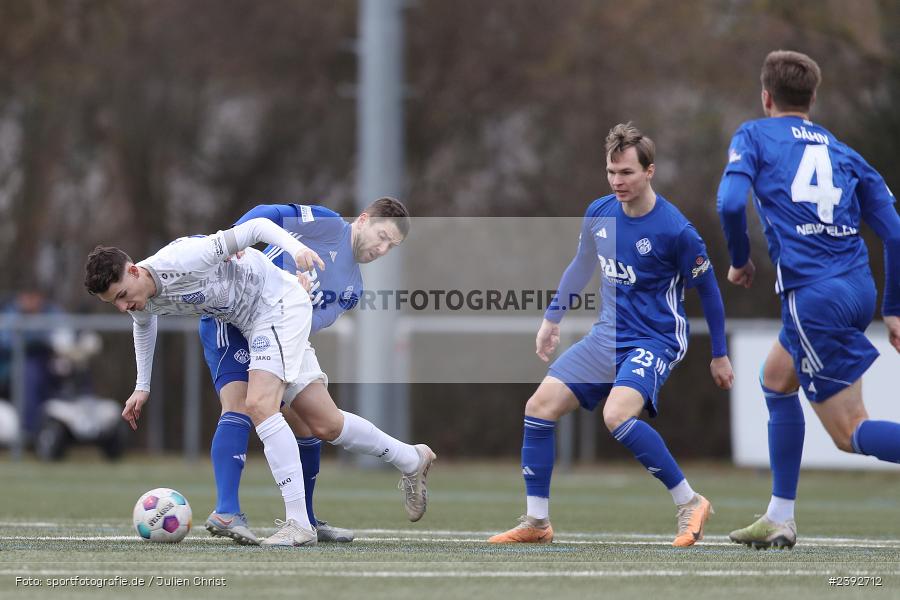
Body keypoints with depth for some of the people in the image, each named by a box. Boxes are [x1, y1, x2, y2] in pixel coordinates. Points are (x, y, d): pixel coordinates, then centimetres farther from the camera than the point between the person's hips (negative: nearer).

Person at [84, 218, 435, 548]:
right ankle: (412, 459, 32)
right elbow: (144, 324, 21)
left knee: (259, 406, -24)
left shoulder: (180, 260, -31)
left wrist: (295, 246, -45)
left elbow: (254, 228, -28)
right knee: (326, 424, 12)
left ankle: (298, 523, -26)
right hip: (255, 324, 9)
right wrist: (142, 387, 24)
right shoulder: (142, 303, -6)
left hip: (279, 303, -9)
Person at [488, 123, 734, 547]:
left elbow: (707, 290, -5)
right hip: (608, 335, 7)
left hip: (655, 341, -7)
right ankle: (536, 523, 8)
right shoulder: (599, 214, 0)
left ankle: (690, 504, -17)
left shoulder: (676, 231, -18)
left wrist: (719, 356, 1)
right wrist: (552, 319, 25)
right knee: (540, 407, -3)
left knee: (617, 415, -31)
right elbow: (582, 265, 20)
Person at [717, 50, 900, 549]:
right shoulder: (844, 153, 18)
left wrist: (740, 262, 5)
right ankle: (779, 519, 27)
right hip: (859, 287, 7)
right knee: (776, 380, 28)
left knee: (850, 433, -4)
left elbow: (731, 202, -12)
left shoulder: (754, 136, 6)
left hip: (813, 297, -7)